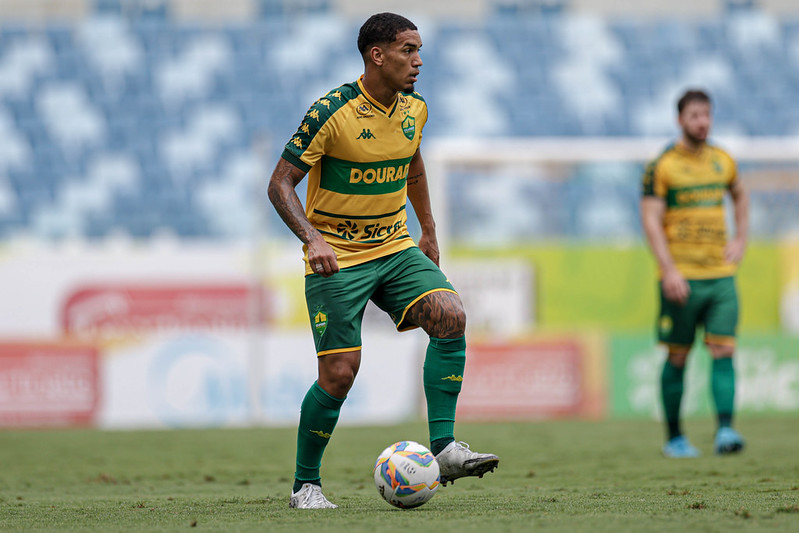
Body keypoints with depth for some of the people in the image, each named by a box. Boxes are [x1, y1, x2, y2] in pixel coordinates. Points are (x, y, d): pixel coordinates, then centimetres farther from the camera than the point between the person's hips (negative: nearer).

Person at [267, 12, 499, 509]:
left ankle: (443, 448, -16)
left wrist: (428, 231, 25)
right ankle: (306, 484, 8)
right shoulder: (331, 113, -16)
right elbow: (281, 183, -14)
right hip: (337, 258, -5)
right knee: (340, 372, -10)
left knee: (451, 317, -19)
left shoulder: (414, 109, 3)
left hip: (396, 248, 5)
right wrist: (311, 237, -28)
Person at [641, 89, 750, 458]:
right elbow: (651, 219, -10)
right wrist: (669, 270, -19)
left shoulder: (723, 161, 11)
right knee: (678, 356, 2)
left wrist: (741, 241, 16)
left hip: (721, 274, 4)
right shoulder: (662, 167, -5)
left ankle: (725, 431, -14)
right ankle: (674, 438, 12)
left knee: (723, 351, -8)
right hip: (681, 276, -4)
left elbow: (740, 196, 30)